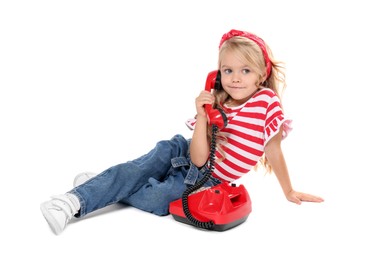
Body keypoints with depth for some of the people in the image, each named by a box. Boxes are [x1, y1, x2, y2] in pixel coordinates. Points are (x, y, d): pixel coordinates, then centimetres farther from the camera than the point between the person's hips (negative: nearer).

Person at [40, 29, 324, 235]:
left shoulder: (267, 102, -14)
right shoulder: (214, 104, -7)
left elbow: (274, 150, -2)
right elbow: (199, 158, -15)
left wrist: (289, 192, 5)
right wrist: (202, 116, -27)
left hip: (209, 180, -2)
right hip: (186, 156, 2)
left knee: (158, 199, -22)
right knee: (135, 171, -21)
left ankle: (108, 189, -4)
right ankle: (76, 200, -20)